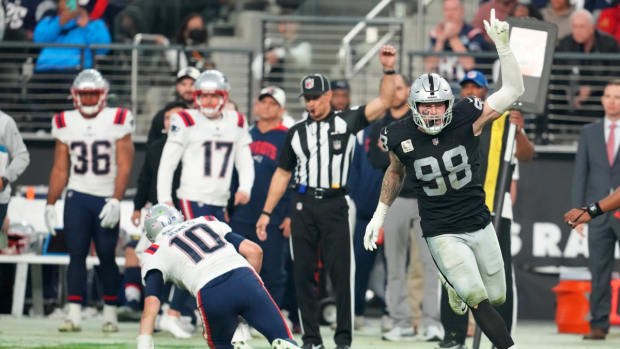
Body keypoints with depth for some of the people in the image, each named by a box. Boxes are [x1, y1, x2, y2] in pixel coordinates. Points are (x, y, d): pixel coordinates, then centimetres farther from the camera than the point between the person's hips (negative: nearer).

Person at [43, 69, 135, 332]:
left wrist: (115, 201, -15)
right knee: (76, 254, -4)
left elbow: (123, 167, -6)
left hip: (106, 199, -2)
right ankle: (73, 314, -7)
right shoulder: (66, 124, 6)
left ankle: (110, 314, 8)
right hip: (77, 197, 2)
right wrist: (50, 204, 7)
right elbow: (60, 169, 11)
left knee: (107, 257, -1)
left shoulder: (117, 122, -3)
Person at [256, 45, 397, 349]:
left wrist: (388, 69, -19)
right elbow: (282, 174, 18)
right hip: (303, 206, 3)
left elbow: (383, 103, -5)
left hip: (335, 205, -3)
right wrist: (266, 213, 14)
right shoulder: (296, 133, 14)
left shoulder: (347, 122, 5)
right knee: (303, 274, 2)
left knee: (340, 273, -5)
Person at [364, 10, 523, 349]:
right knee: (479, 302, -17)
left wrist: (503, 45, -28)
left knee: (496, 296, 13)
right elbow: (395, 173, 11)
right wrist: (379, 214, 12)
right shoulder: (401, 137, -11)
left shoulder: (466, 119, -13)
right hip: (443, 234, -2)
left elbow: (513, 90, -17)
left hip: (480, 224, 3)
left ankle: (456, 287, 45)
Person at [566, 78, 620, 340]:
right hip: (598, 213, 2)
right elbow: (580, 174, 10)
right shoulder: (589, 133, 11)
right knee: (599, 272, 1)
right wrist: (577, 211, 2)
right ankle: (599, 325, 4)